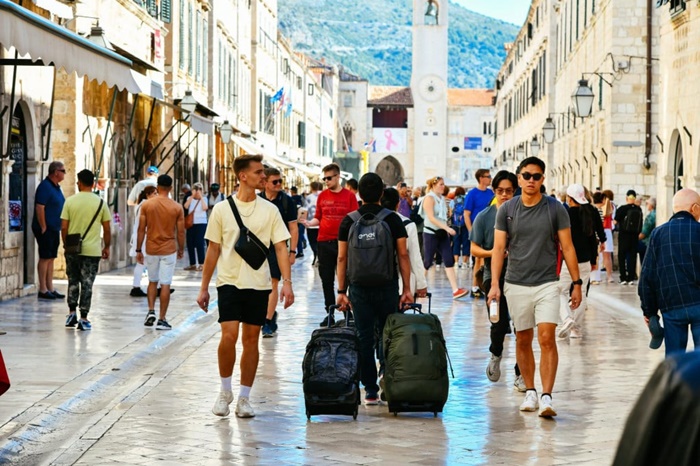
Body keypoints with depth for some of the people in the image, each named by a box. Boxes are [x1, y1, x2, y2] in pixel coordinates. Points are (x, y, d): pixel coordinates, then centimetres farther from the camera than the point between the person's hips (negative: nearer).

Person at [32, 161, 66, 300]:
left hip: (54, 229, 9)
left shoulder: (56, 187, 14)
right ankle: (43, 290, -2)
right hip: (46, 229, -9)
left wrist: (58, 228, 18)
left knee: (51, 258, 11)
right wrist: (43, 228, -19)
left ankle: (50, 288, 15)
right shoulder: (45, 186, -15)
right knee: (45, 258, -6)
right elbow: (39, 208, -20)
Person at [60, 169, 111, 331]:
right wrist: (106, 247, 12)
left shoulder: (70, 201, -3)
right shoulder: (100, 203, -3)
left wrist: (66, 244, 13)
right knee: (87, 284, 4)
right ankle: (83, 319, 3)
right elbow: (107, 229, 0)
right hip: (92, 250, -1)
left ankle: (72, 313, 13)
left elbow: (64, 227, -2)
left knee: (73, 282, 17)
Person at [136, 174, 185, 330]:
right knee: (165, 285, 2)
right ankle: (161, 320, 1)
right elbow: (180, 231, -1)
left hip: (151, 250, 1)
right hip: (169, 250, -1)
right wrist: (181, 250, 13)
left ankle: (151, 311, 6)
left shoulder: (147, 205, -4)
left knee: (152, 282, 19)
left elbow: (141, 229, -2)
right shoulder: (177, 207, -5)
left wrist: (138, 250, 5)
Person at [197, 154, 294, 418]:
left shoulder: (269, 210, 3)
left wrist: (287, 282, -11)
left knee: (251, 340, 4)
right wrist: (204, 288, 6)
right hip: (229, 281, -2)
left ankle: (244, 398, 13)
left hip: (258, 284, 2)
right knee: (229, 335, -14)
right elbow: (213, 251, 6)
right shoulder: (222, 209, 1)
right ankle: (225, 392, 5)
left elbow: (281, 248, 1)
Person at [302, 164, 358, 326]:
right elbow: (318, 218, 11)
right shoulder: (322, 196, 8)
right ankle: (330, 313, 13)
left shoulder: (349, 195, 0)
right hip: (324, 242, 3)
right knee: (326, 280, 6)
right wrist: (310, 223, -8)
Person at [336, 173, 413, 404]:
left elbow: (342, 258, 2)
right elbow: (403, 255, -3)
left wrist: (341, 291, 7)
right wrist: (407, 288, 2)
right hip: (387, 287, -1)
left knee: (364, 338, 4)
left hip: (359, 288, 1)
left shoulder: (349, 221, 2)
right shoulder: (393, 220, -1)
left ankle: (370, 390, 4)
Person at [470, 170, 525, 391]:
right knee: (499, 324, -9)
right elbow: (474, 248, 3)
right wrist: (490, 253, -16)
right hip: (494, 276, -1)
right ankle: (496, 354, 25)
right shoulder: (484, 217, 2)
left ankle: (520, 374, 10)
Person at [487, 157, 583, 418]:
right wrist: (495, 284, -6)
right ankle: (530, 391, 23)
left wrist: (576, 283, 0)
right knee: (523, 340, 10)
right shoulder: (507, 210, 3)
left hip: (547, 284, -2)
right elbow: (498, 249, 3)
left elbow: (567, 247, 3)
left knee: (547, 339, -13)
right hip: (516, 285, 2)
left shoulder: (555, 209, 0)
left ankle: (546, 397, -15)